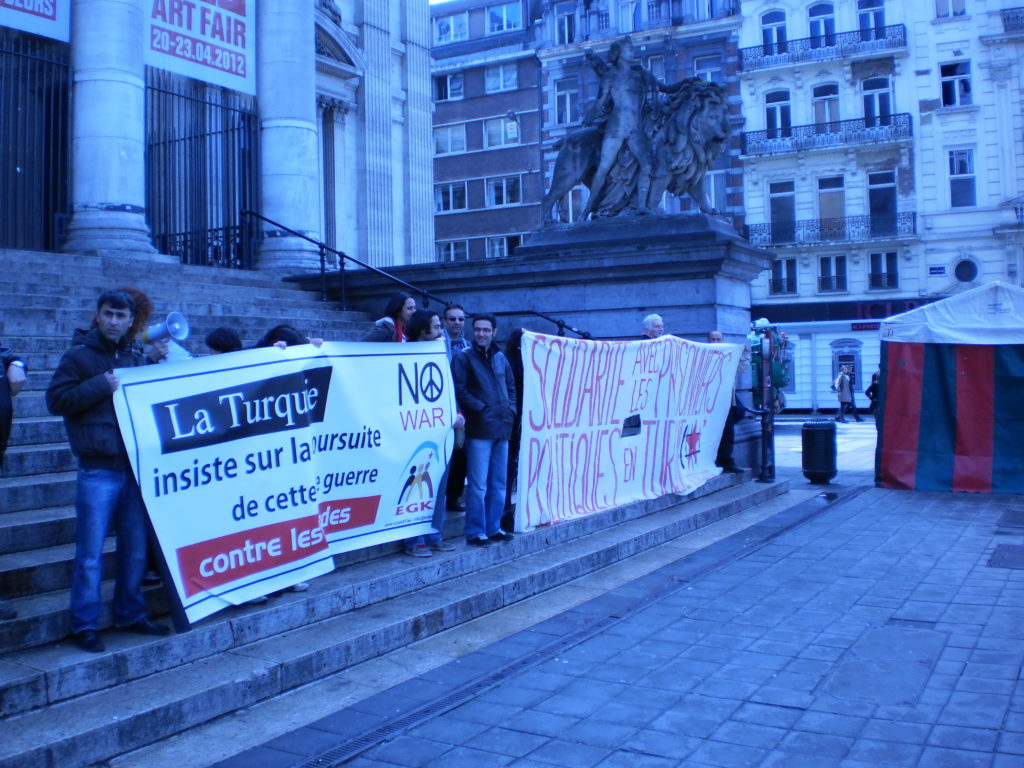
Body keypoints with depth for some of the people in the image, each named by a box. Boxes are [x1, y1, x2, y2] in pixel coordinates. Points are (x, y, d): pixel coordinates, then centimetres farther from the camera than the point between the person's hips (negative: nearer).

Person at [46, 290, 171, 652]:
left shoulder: (136, 357, 14)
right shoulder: (79, 355, 1)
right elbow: (55, 399, -6)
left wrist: (154, 365, 4)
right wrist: (101, 385, -15)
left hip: (136, 466, 5)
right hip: (98, 470, -5)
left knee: (135, 549, 12)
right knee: (91, 553, -1)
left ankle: (130, 615, 25)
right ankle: (84, 626, 9)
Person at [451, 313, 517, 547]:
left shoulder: (500, 358, 15)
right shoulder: (463, 358, -3)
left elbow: (511, 387, 22)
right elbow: (459, 390, -10)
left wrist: (510, 409, 7)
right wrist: (481, 408, -13)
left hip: (502, 427, 6)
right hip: (479, 429, -6)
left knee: (498, 483, 12)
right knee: (478, 484, -6)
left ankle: (493, 528, 21)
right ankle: (475, 532, 2)